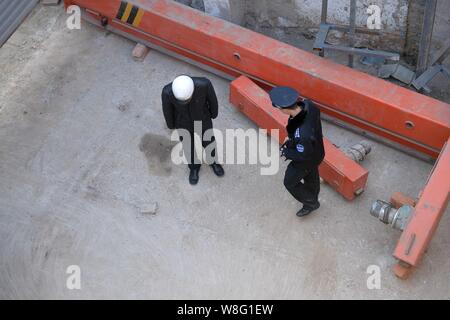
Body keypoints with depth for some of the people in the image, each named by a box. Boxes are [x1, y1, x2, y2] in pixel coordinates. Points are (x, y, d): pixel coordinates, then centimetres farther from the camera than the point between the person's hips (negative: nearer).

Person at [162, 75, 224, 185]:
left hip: (203, 120, 1)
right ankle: (194, 165, 55)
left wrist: (214, 113, 4)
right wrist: (171, 125, 4)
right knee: (189, 147, 23)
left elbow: (212, 98, -15)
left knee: (208, 142, 25)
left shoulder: (204, 84, -39)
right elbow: (167, 109, -15)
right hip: (183, 124, 0)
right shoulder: (167, 91, -38)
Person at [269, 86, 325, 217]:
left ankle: (310, 203, 44)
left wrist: (285, 152, -12)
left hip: (306, 160, -7)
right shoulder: (308, 105, -27)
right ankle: (312, 200, 61)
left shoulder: (302, 134, -48)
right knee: (311, 176, 33)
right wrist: (291, 138, 0)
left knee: (290, 182, 21)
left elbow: (303, 155, -30)